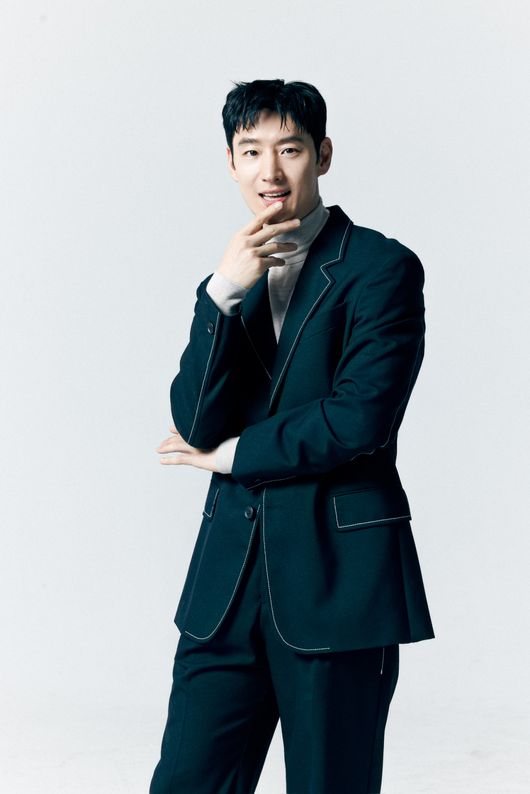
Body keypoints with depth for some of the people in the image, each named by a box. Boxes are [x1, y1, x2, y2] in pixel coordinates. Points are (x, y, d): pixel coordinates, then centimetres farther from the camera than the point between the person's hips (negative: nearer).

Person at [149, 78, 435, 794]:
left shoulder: (383, 268, -4)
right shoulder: (230, 280, 13)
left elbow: (360, 419, -14)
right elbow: (195, 425, 0)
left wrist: (233, 455, -3)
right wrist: (222, 294, -12)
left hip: (339, 576, -4)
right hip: (231, 573, 5)